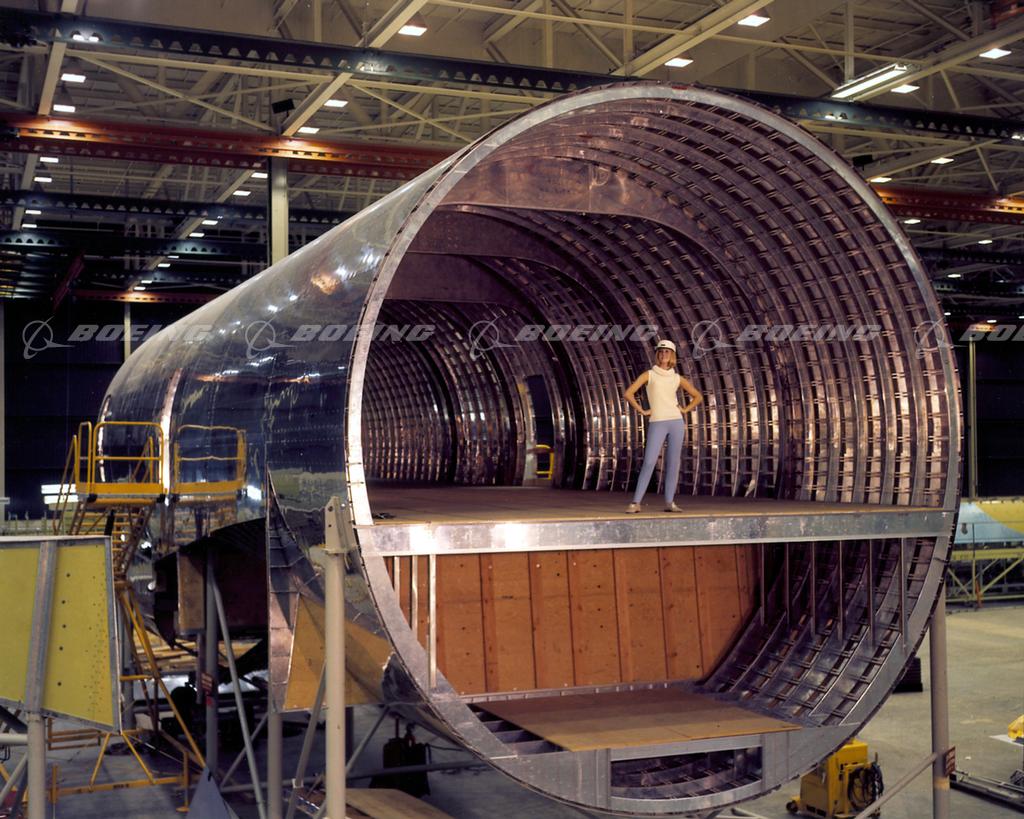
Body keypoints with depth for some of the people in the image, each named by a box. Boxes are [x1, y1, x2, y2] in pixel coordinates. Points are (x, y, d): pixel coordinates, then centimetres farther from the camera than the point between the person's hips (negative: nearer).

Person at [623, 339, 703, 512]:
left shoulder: (677, 378, 11)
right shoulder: (649, 374, 4)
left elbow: (698, 396, 21)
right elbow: (628, 393, -3)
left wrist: (685, 410, 9)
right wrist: (641, 411, -3)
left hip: (676, 422, 3)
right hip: (657, 423, -3)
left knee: (673, 463, 2)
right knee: (649, 462, -11)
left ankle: (669, 502, 7)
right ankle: (636, 502, -11)